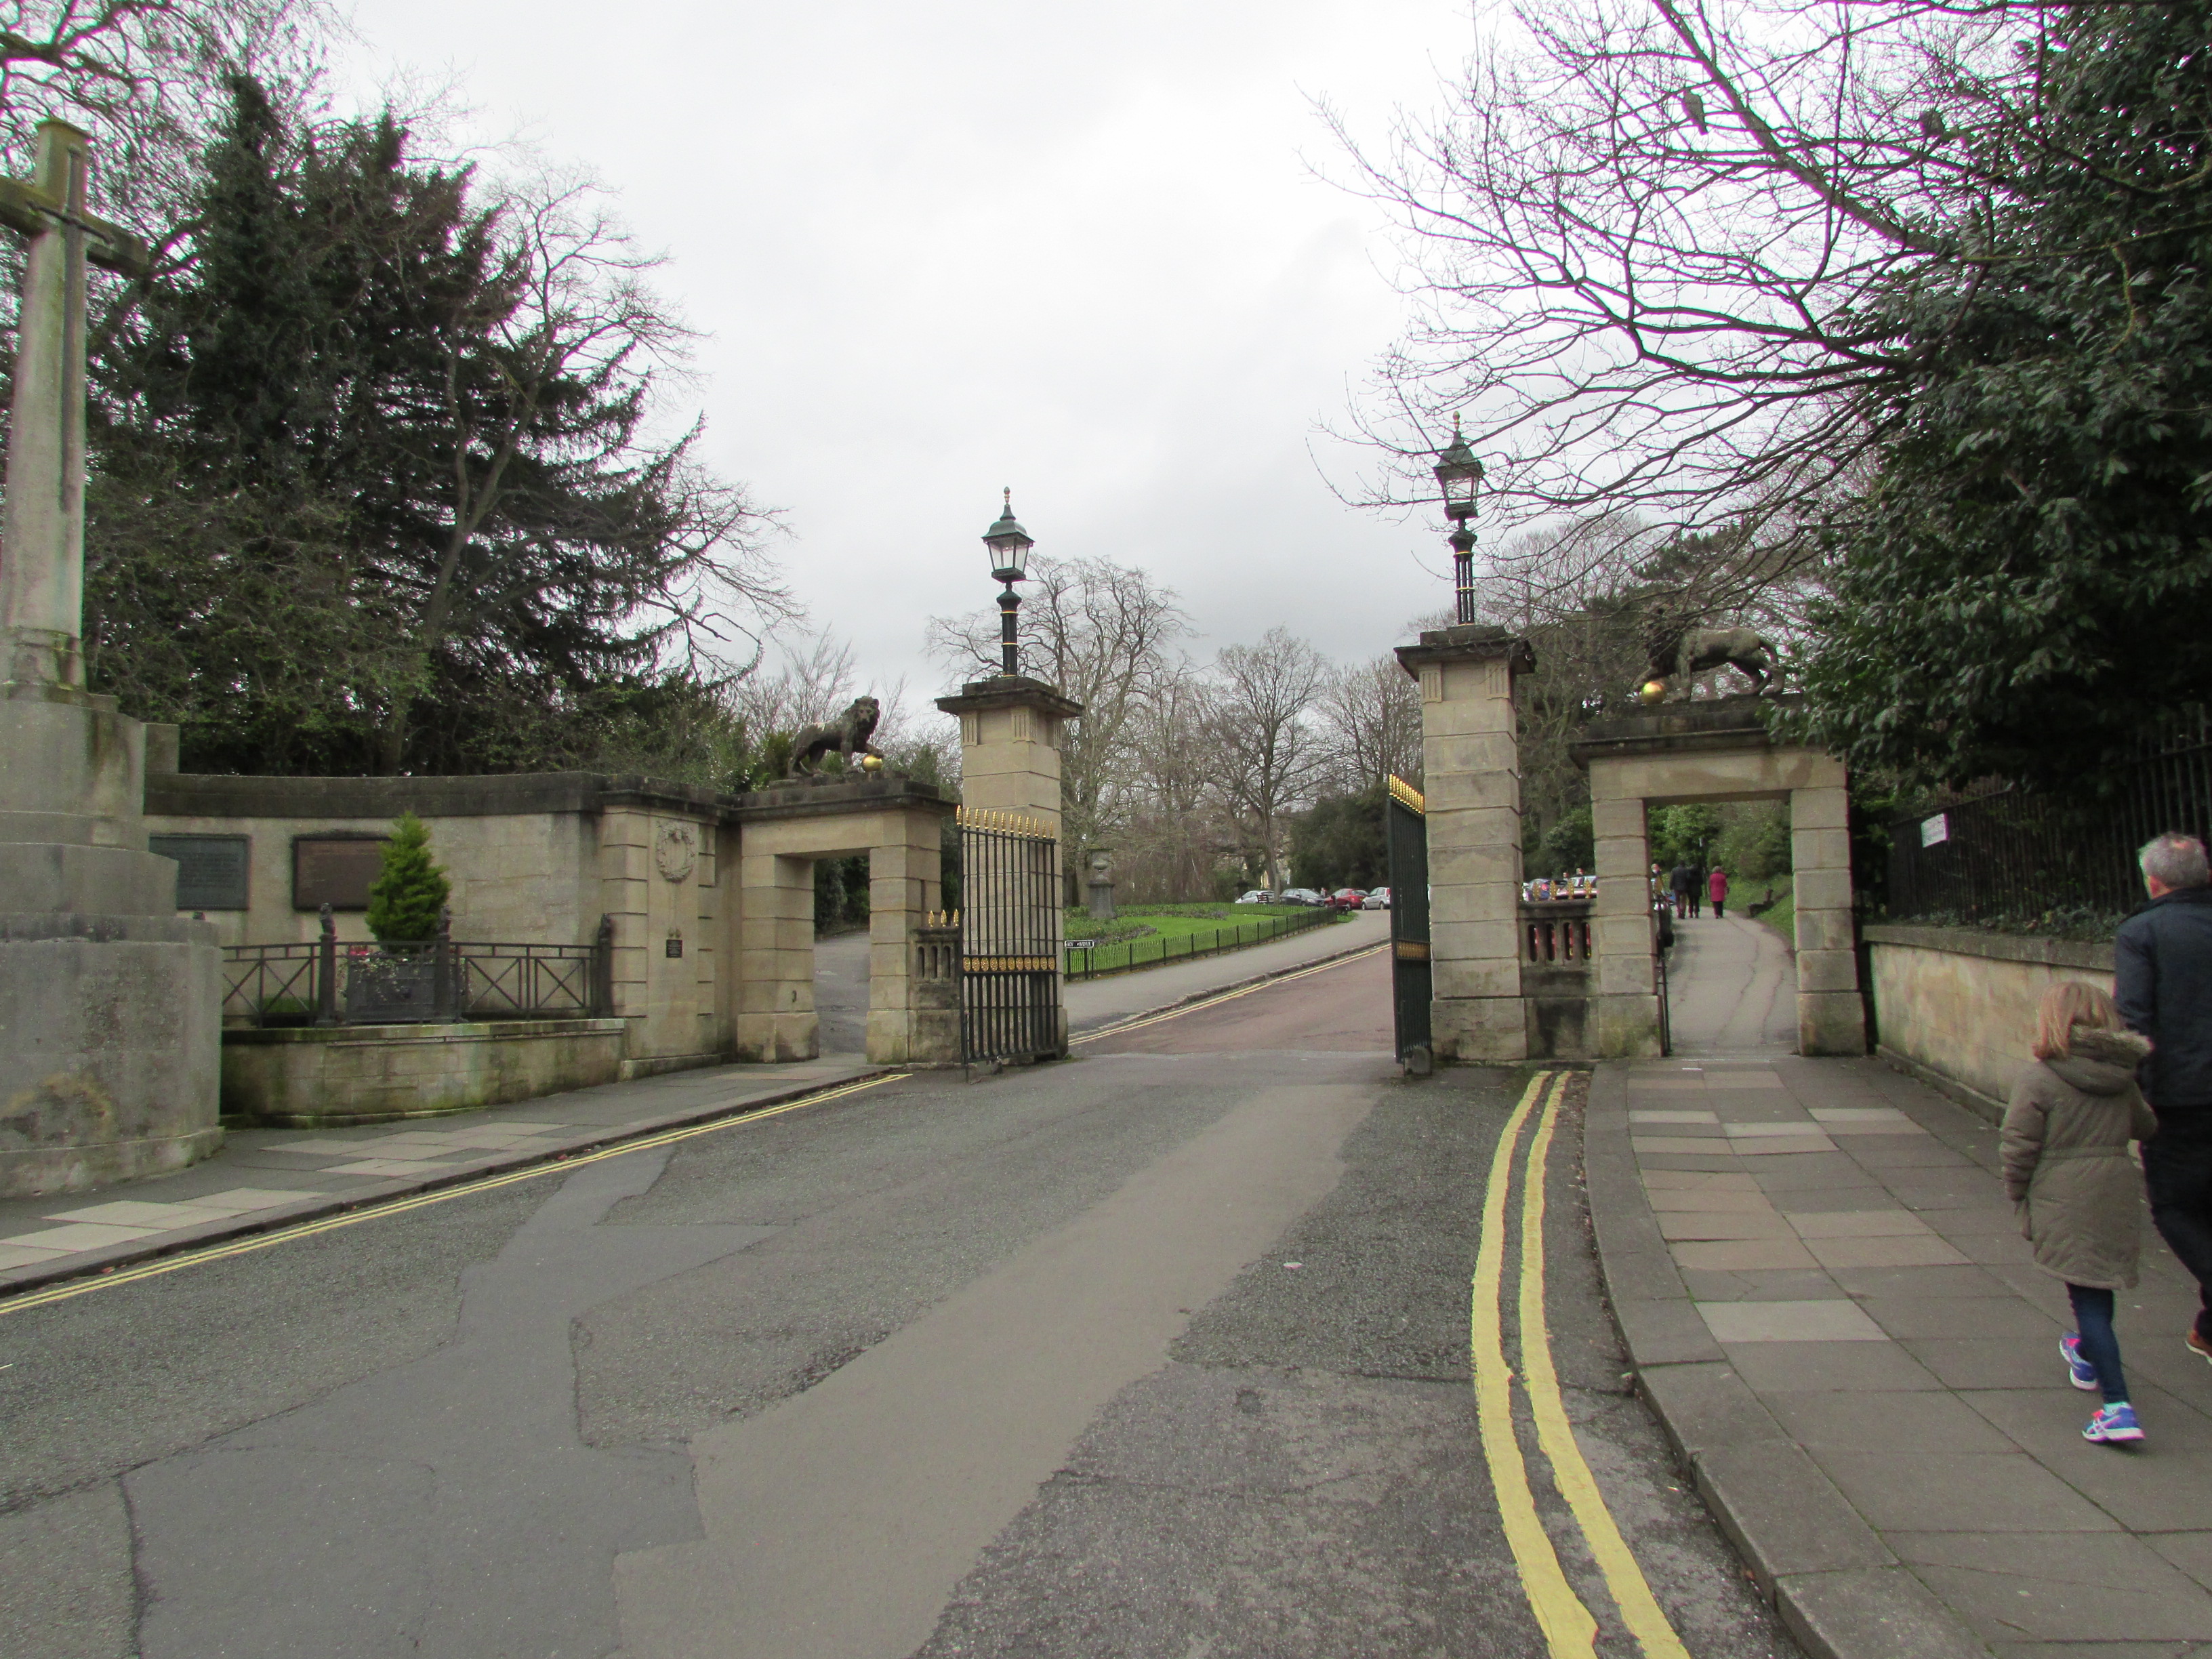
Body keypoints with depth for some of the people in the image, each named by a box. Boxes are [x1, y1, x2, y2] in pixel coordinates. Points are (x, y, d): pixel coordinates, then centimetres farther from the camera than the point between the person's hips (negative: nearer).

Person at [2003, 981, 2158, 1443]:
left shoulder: (2038, 1080, -13)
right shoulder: (2123, 1079, 6)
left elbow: (2019, 1149, -12)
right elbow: (2146, 1130, 23)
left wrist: (2017, 1196, 4)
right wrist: (2151, 1142, 47)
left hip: (2062, 1202, -6)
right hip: (2116, 1195, 6)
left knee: (2088, 1299, -4)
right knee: (2099, 1286, 25)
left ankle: (2118, 1407, -11)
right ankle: (2087, 1357, 47)